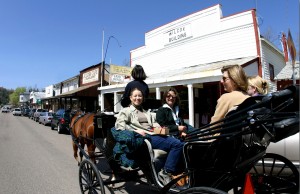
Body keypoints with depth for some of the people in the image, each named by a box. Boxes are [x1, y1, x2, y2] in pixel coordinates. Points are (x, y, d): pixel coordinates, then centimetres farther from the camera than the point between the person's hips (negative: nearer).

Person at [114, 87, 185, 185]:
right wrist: (135, 131, -14)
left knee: (181, 144, -18)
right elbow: (119, 126, -2)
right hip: (144, 137, -6)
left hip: (154, 134, 7)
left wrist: (160, 128, 2)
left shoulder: (147, 112, 33)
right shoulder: (126, 111, 14)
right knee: (176, 144, -25)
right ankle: (166, 173, -18)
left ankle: (166, 172, -17)